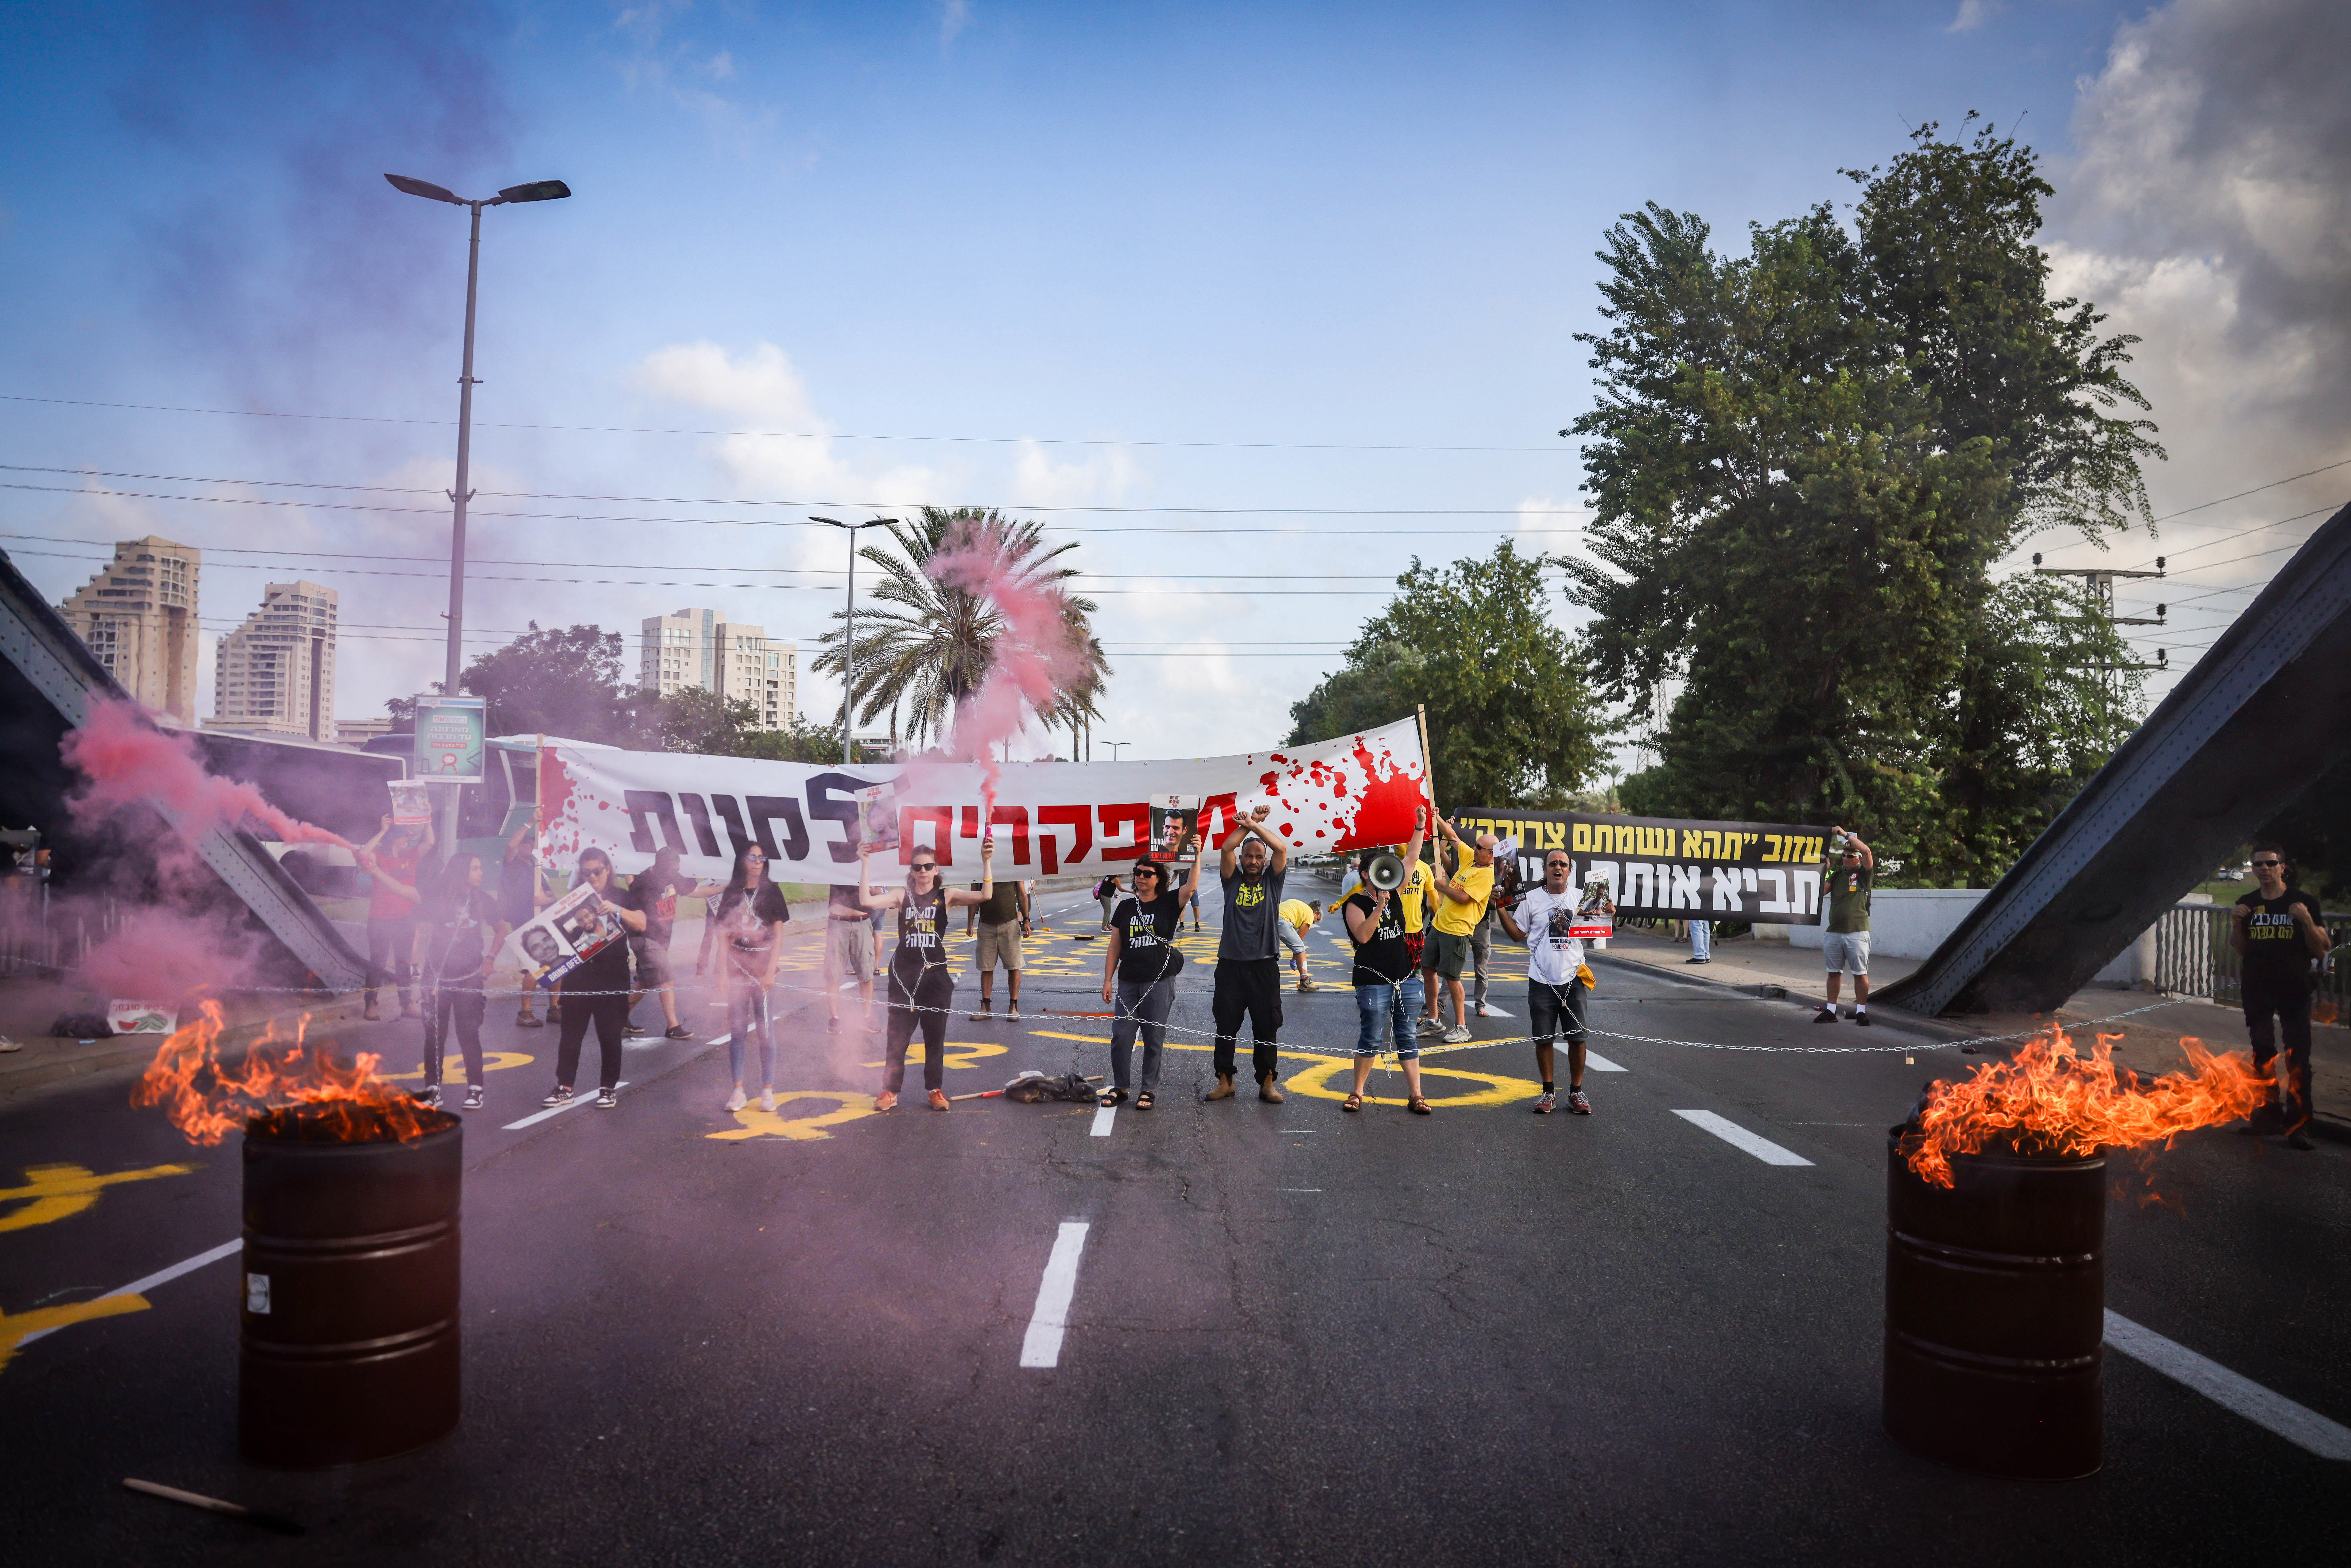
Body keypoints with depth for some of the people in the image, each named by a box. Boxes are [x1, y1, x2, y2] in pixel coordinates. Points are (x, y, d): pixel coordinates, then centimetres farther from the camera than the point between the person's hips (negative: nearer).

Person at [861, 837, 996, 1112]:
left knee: (935, 1036, 8)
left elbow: (984, 896, -13)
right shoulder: (901, 895, 2)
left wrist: (986, 862, -23)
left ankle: (936, 1089, 20)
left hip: (936, 974, 0)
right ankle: (890, 1091, 14)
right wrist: (866, 864, -16)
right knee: (897, 1036, 4)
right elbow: (867, 901, -13)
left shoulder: (946, 896, 1)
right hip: (904, 975, 0)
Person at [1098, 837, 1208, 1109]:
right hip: (1129, 983, 3)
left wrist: (1197, 857, -23)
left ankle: (1148, 1090, 14)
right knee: (1121, 1036, 1)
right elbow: (1115, 947, 11)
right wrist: (1108, 981, 8)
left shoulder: (1169, 903, 1)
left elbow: (1192, 888, -20)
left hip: (1159, 982, -3)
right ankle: (1120, 1087, 15)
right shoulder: (1126, 907, 9)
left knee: (1154, 1039, 3)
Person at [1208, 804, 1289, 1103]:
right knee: (1226, 1026, 5)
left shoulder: (1272, 881, 8)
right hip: (1230, 964, 1)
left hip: (1264, 966, -1)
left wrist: (1255, 825, -7)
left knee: (1266, 1028, 3)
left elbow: (1282, 849, -7)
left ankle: (1267, 1083, 10)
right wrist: (1248, 823, -6)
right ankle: (1225, 1081, 14)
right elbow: (1225, 849, -7)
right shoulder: (1233, 880, 9)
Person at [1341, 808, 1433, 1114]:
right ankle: (1357, 1093, 13)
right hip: (1373, 980, -5)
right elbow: (1363, 935, -19)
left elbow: (1412, 858, 10)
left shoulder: (1395, 891, 10)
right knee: (1371, 1037, 0)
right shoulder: (1355, 903, -4)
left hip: (1407, 977, 5)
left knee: (1408, 1036, 7)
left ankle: (1415, 1094, 9)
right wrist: (1379, 906, -24)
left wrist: (1420, 827, 2)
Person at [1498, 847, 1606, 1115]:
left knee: (1577, 1037, 2)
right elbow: (1518, 935, 7)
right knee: (1544, 1039, 5)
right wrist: (1502, 909, -3)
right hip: (1542, 980, -1)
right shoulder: (1531, 900, 3)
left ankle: (1576, 1092, 15)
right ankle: (1549, 1092, 18)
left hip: (1573, 979, 1)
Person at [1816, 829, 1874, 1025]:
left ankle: (1861, 1011, 6)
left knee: (1860, 974, 0)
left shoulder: (1864, 873, 2)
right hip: (1834, 933, 4)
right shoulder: (1836, 875, 15)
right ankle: (1830, 1010, 15)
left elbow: (1867, 851, -14)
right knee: (1834, 972, 9)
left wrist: (1846, 834, -10)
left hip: (1857, 933, -4)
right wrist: (1824, 870, 1)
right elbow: (1820, 892, 6)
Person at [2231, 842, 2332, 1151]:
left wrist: (2307, 921, -22)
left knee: (2298, 1060, -8)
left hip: (2294, 991, -4)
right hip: (2257, 990, 4)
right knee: (2262, 1055, 13)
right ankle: (2269, 1114, 23)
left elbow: (2322, 951, -7)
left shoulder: (2303, 902, -5)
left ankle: (2299, 1125, -6)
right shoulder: (2248, 904, 6)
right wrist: (2236, 923, -5)